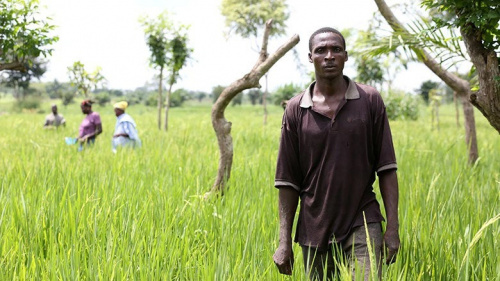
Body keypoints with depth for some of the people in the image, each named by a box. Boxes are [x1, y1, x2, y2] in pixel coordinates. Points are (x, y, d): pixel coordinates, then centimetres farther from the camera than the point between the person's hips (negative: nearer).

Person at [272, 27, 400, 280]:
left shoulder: (370, 101, 0)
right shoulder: (296, 110, 2)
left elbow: (386, 169, 1)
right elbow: (287, 181, 3)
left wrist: (393, 226, -6)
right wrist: (284, 241, 0)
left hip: (362, 225, -2)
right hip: (314, 231, 2)